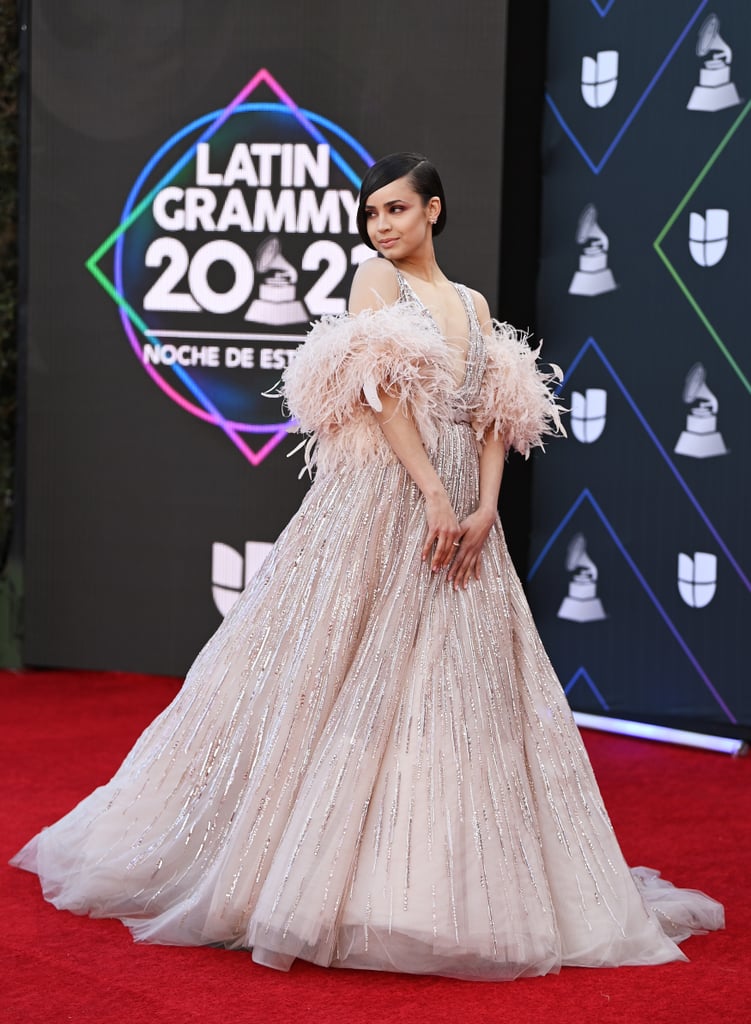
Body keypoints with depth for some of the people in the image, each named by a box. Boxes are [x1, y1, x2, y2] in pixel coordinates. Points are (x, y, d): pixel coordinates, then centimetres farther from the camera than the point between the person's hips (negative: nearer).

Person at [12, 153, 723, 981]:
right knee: (361, 680, -5)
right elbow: (383, 392, -11)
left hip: (462, 514, 6)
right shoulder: (376, 280, 0)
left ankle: (450, 879, 15)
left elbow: (494, 419, 10)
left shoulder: (473, 304, 16)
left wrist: (484, 510, -6)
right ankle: (325, 874, 2)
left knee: (461, 686, 6)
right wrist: (435, 496, -18)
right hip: (382, 500, -6)